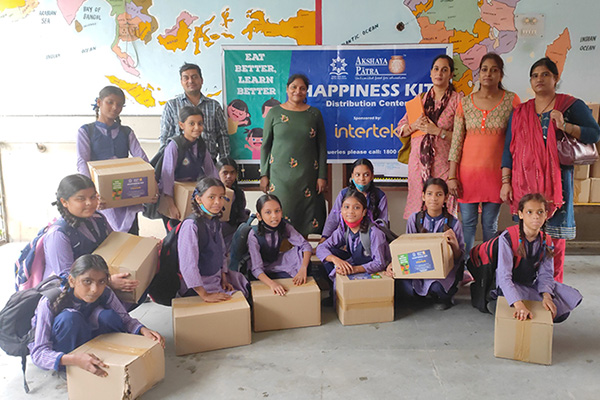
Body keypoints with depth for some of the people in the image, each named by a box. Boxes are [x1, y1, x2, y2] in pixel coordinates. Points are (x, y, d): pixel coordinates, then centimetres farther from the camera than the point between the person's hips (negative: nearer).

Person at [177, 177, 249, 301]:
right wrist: (205, 295, -28)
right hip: (198, 285, -8)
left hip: (216, 277, 8)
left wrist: (224, 279, 3)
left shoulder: (215, 222, 5)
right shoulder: (191, 225, -23)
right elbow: (187, 265, -28)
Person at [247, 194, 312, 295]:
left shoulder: (284, 227, -16)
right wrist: (272, 283, -48)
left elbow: (305, 245, -20)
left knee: (300, 251, -21)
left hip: (278, 263, 4)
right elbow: (256, 268, -30)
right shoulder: (254, 235, -27)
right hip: (263, 271, -4)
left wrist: (303, 268, -38)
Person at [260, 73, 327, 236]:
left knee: (308, 213, -1)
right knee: (281, 212, -2)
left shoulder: (314, 114, 7)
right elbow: (265, 145, 8)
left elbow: (322, 147, 7)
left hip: (307, 174, 0)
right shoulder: (274, 113, 6)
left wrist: (322, 176, 0)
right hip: (280, 173, 0)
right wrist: (264, 174, 2)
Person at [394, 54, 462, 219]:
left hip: (443, 163, -3)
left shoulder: (457, 100, 2)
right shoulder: (420, 99, 14)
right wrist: (415, 126, -5)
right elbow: (400, 130, 14)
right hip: (419, 162, 3)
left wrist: (437, 131, -12)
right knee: (418, 212, 4)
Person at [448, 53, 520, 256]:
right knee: (467, 223, 3)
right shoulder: (465, 103, 5)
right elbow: (456, 141, 4)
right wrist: (451, 176, -1)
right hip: (468, 170, 1)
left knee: (490, 224, 5)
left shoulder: (511, 100, 2)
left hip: (495, 171, -1)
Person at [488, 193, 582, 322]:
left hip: (533, 284, 6)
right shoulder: (507, 238, -23)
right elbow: (504, 276, -30)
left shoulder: (546, 242, -3)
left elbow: (545, 274, -6)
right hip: (511, 286, -6)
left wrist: (546, 296, -29)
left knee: (573, 296, -3)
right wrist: (519, 304, -43)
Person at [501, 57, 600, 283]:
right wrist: (506, 182, 4)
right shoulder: (520, 112, 14)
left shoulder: (571, 105, 6)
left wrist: (565, 126, -17)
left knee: (554, 232, -2)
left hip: (556, 180, -2)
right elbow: (509, 148, 11)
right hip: (525, 180, 2)